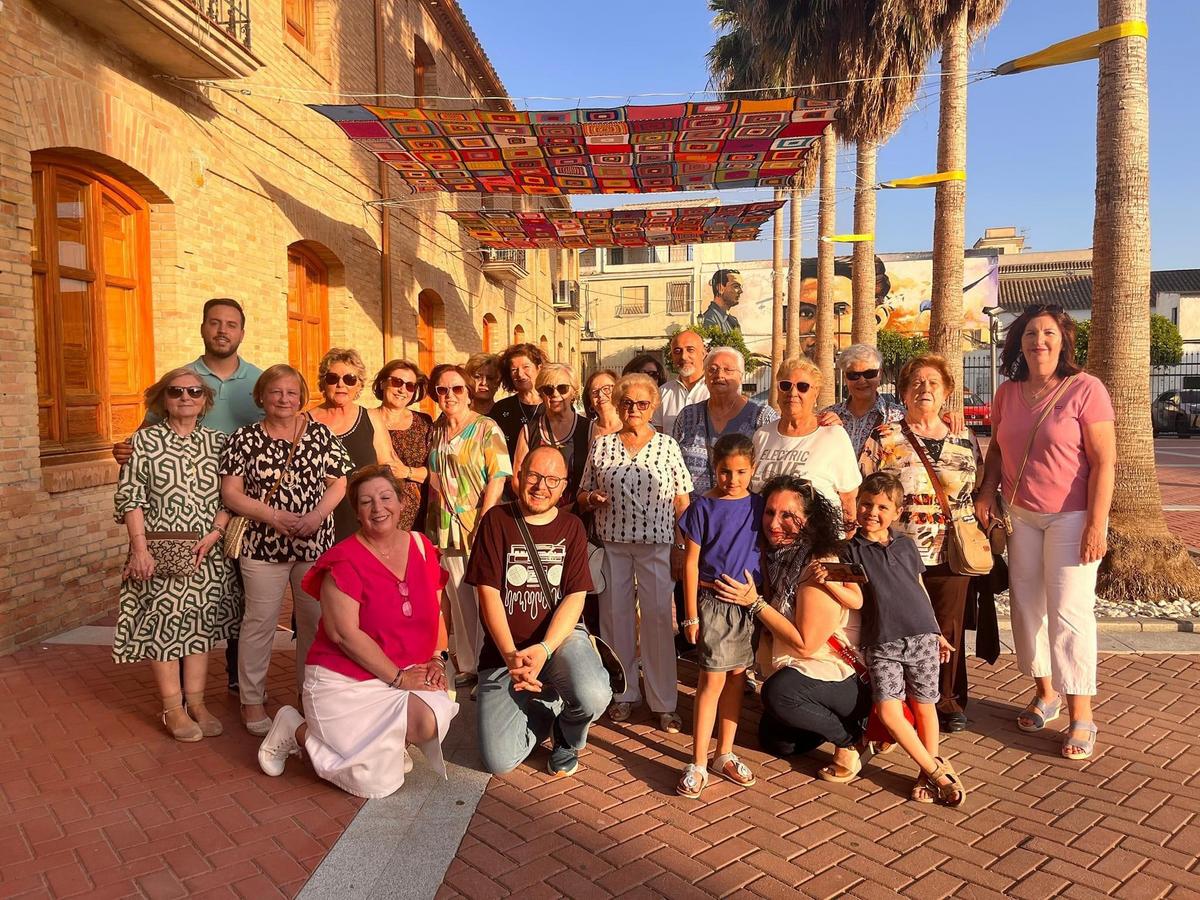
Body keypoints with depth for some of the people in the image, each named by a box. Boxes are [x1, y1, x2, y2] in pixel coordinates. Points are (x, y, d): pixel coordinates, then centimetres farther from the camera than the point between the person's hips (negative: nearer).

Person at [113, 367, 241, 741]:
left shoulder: (218, 441, 6)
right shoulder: (145, 439, 0)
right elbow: (130, 497, -4)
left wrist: (214, 534, -10)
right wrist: (139, 546, -13)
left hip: (207, 553, 2)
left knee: (200, 623, 8)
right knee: (163, 622, 3)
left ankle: (196, 702, 19)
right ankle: (173, 709, 14)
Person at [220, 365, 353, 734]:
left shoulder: (320, 434, 2)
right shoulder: (245, 439, -1)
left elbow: (338, 482, 3)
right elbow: (231, 492, -3)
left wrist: (316, 515, -14)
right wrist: (272, 516, -16)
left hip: (316, 544, 2)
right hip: (263, 546, -2)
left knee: (314, 619, 11)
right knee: (260, 622, 6)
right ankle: (252, 700, 22)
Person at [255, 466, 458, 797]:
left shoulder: (421, 547, 4)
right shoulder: (344, 561, -14)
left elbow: (436, 611, 11)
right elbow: (344, 634, -18)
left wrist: (437, 659, -5)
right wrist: (398, 677, -17)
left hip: (408, 675, 5)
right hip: (346, 683, -5)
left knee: (430, 722, -25)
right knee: (379, 781, -11)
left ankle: (385, 742, 12)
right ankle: (297, 730, 13)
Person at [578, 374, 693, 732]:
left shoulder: (667, 445, 4)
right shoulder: (601, 445, 7)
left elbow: (682, 500, 3)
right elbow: (582, 496, 14)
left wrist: (683, 546, -3)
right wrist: (592, 498, -8)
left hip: (656, 543, -2)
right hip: (611, 542, 2)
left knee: (658, 616, -3)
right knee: (615, 615, 7)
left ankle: (664, 701, 8)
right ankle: (623, 693, 22)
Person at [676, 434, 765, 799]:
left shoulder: (758, 505, 3)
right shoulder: (702, 506, -6)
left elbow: (765, 554, 11)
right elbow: (691, 563, -4)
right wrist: (691, 615, -6)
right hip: (713, 601, -4)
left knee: (737, 676, 11)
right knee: (712, 678, -4)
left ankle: (724, 754, 25)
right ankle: (698, 764, 6)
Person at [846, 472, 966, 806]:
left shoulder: (906, 545, 10)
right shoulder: (851, 551, 1)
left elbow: (920, 589, 18)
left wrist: (937, 633, 21)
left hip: (921, 636, 2)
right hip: (881, 643, -2)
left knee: (924, 704, 7)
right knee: (887, 709, -12)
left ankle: (928, 774, 23)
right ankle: (937, 770, 3)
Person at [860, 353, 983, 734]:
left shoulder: (965, 440, 10)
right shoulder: (883, 438, 1)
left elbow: (979, 494, 15)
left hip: (951, 555, 2)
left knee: (948, 629, 9)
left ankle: (948, 702, 25)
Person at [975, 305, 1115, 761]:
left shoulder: (1085, 389, -11)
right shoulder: (1007, 393, 4)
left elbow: (1104, 461, -13)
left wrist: (1096, 524, -17)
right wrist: (987, 491, 0)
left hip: (1070, 516, -5)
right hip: (1020, 514, 5)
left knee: (1069, 610, -5)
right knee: (1027, 604, 9)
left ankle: (1081, 714, 6)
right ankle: (1046, 693, 26)